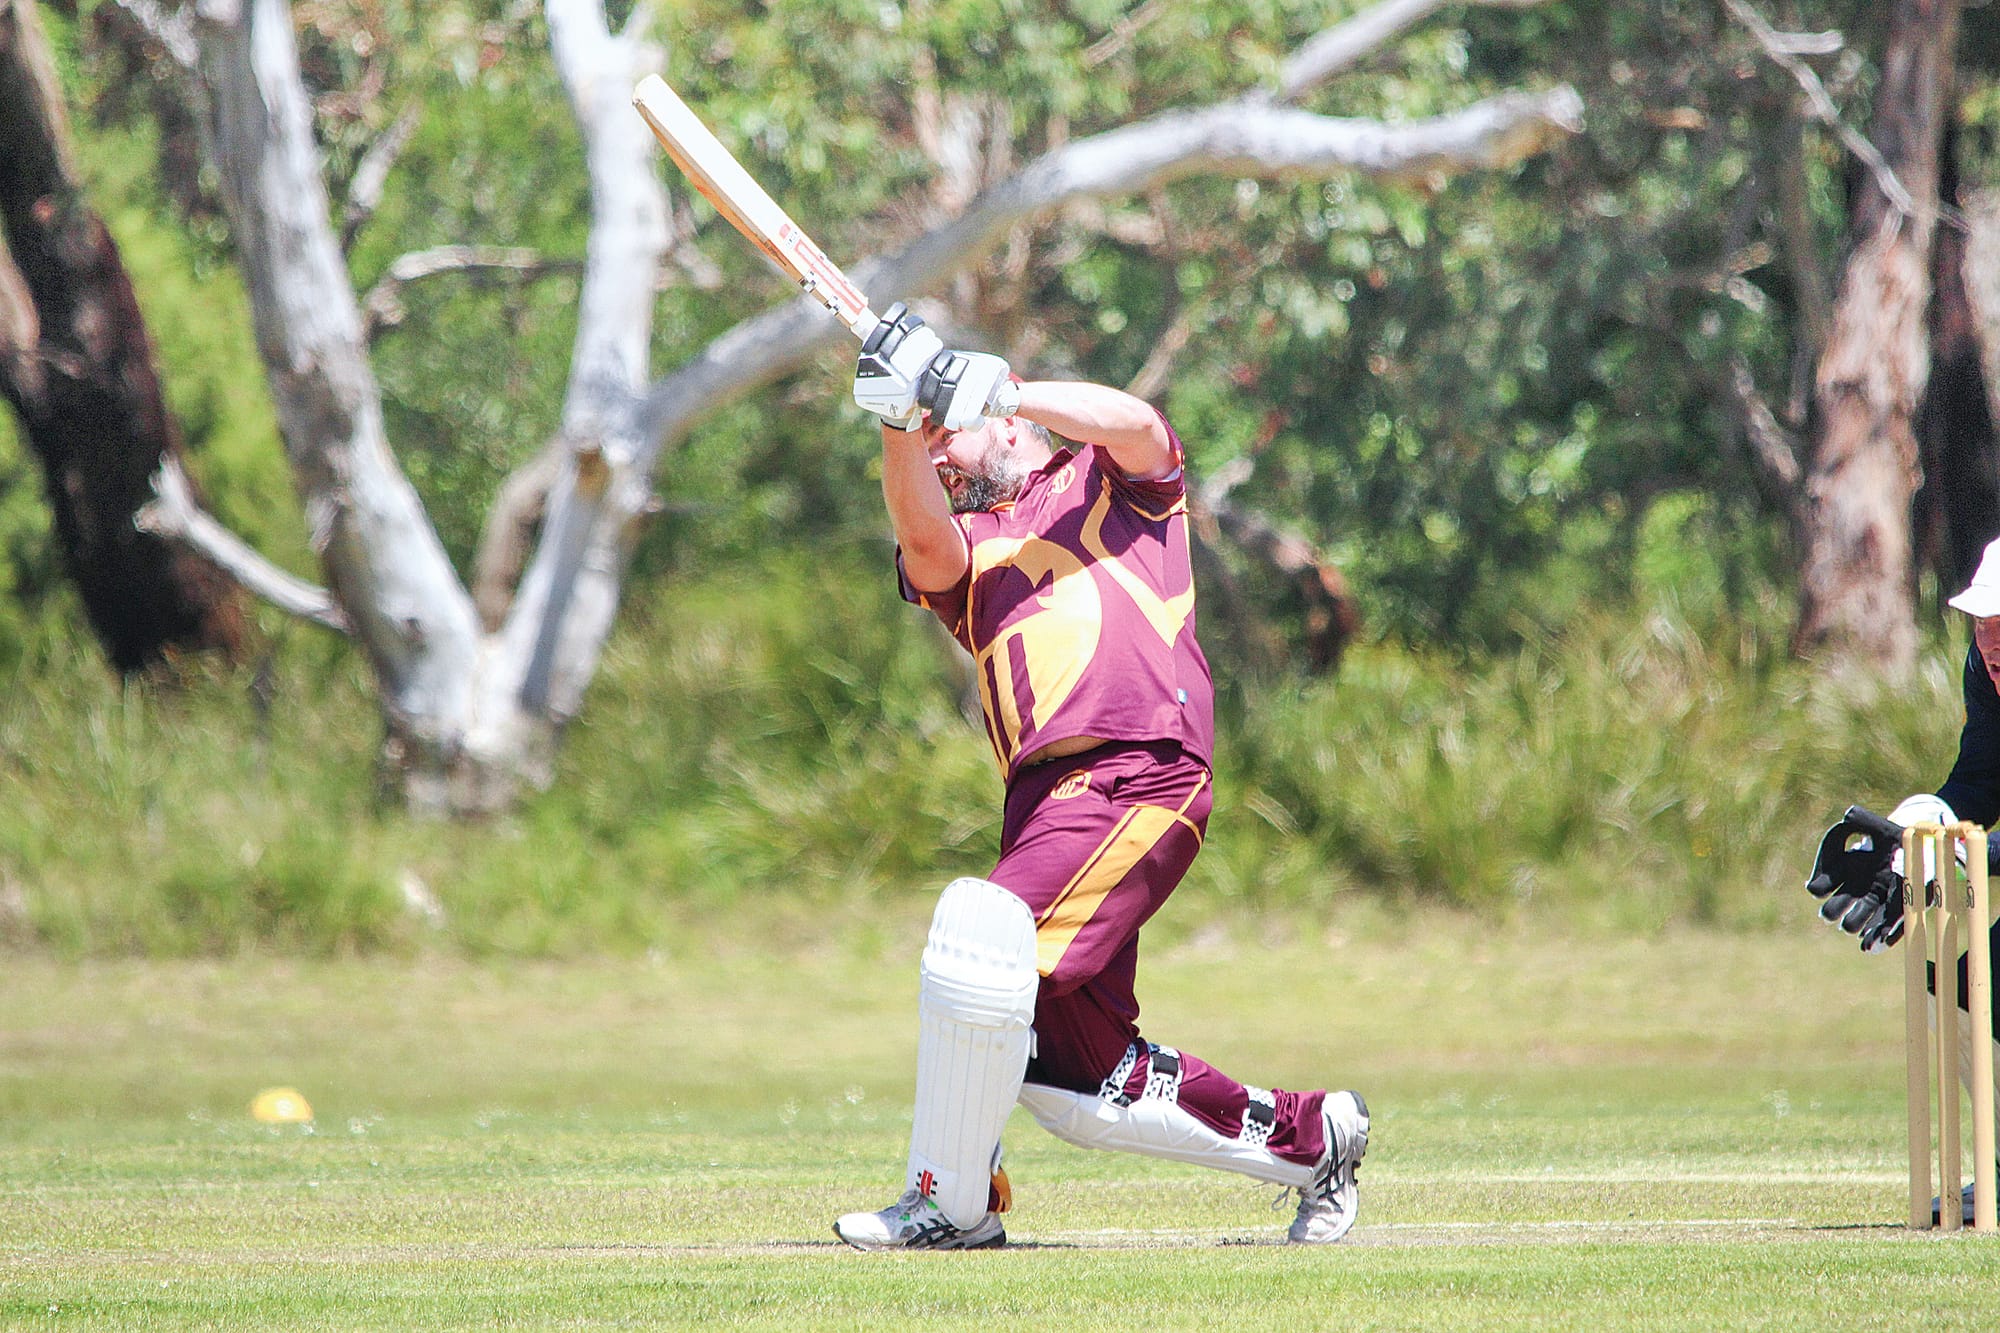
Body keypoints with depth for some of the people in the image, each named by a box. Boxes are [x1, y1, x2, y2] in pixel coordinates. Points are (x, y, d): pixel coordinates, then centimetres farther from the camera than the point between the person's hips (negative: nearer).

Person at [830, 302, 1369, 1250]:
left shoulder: (1110, 482, 15)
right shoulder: (962, 549, 24)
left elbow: (1137, 426, -8)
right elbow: (923, 539, 0)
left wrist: (991, 388, -13)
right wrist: (899, 421, -16)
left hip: (1139, 774, -7)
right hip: (1043, 803, 7)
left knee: (981, 934, -26)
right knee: (1080, 1089, 5)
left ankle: (949, 1205, -17)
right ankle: (1309, 1138, 22)